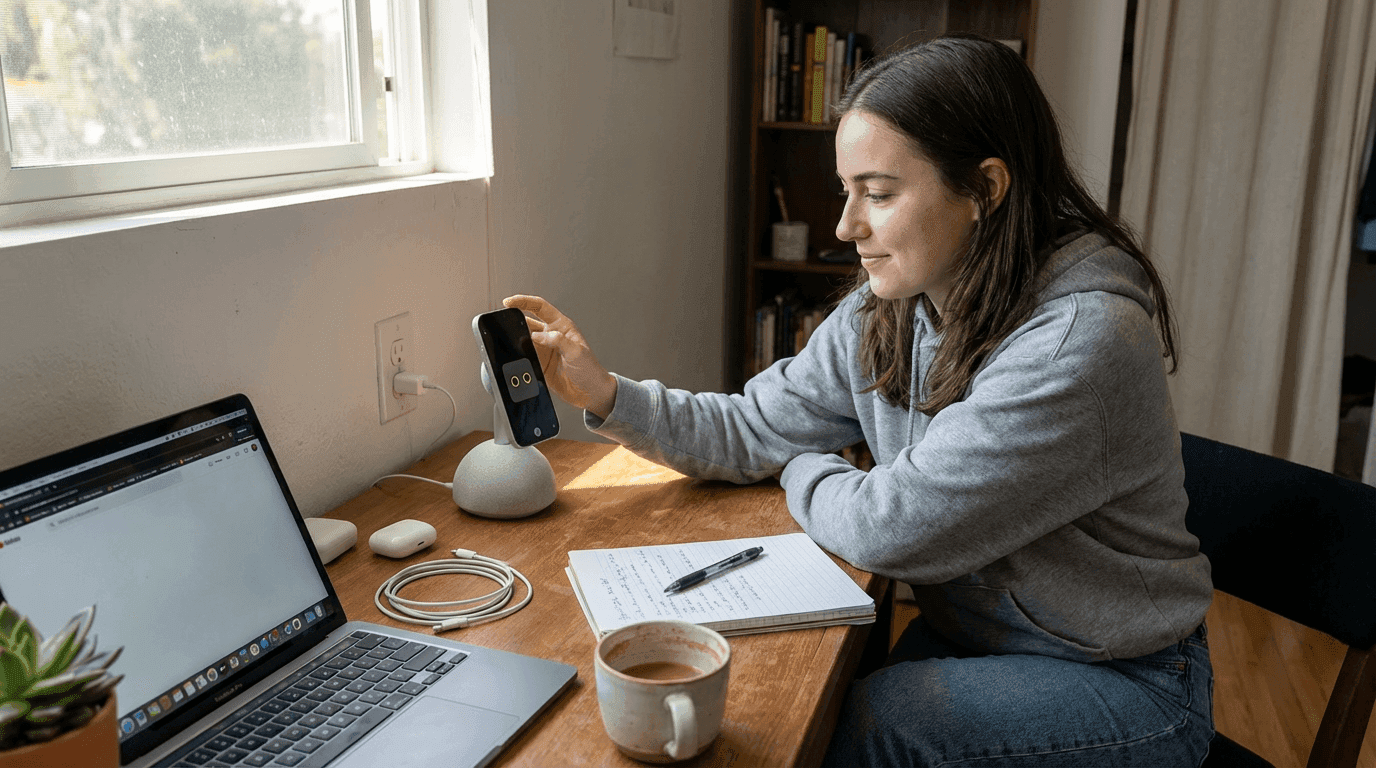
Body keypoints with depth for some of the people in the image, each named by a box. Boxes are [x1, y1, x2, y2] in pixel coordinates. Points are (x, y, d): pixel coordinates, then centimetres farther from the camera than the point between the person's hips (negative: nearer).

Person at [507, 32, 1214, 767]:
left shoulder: (1083, 336, -29)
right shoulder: (882, 315, -4)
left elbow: (890, 527, -28)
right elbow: (752, 430, 2)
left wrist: (804, 474, -8)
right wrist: (605, 393, -10)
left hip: (1123, 681, -5)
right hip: (962, 636, 6)